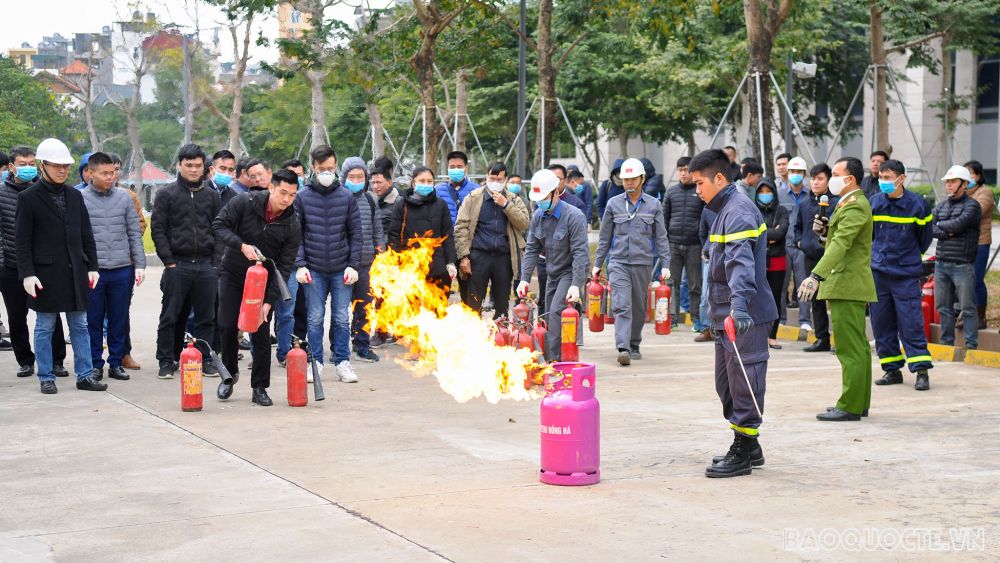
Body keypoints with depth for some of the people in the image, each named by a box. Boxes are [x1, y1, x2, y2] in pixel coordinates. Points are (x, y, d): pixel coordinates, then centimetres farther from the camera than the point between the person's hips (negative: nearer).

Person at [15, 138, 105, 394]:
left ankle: (85, 376, 12)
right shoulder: (28, 198, -4)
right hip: (46, 273, -4)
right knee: (44, 327, 4)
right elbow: (22, 240, -5)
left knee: (80, 325, 7)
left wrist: (92, 266, 7)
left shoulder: (74, 196, 10)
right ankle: (46, 378, 12)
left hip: (75, 272, 4)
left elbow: (86, 235, 13)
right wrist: (27, 274, -12)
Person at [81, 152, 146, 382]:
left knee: (119, 320, 9)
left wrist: (139, 264, 2)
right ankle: (95, 365, 16)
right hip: (92, 270, -2)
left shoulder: (124, 197, 6)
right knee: (93, 320, 6)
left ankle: (116, 363, 19)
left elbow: (135, 233, 8)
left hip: (122, 270, 2)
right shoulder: (80, 199, -1)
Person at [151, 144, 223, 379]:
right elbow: (158, 229, -1)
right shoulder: (166, 194, 3)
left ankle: (205, 359, 15)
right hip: (177, 265, -3)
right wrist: (169, 261, -8)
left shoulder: (212, 196, 12)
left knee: (206, 317, 7)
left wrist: (216, 260, 2)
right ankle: (166, 361, 9)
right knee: (170, 317, 2)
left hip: (206, 265, 3)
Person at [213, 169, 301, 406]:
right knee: (227, 326, -1)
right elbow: (218, 226, -15)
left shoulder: (293, 225, -14)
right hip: (233, 274, 0)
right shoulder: (245, 202, -17)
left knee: (261, 333, -3)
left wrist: (269, 301, -21)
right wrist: (242, 245, -31)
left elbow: (284, 267, -14)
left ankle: (260, 388, 7)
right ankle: (229, 375, 23)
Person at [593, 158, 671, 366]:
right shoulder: (613, 204, 6)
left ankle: (634, 345, 25)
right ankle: (623, 349, -21)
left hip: (643, 263, 1)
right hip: (618, 261, -1)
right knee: (621, 306, -13)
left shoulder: (654, 205, 5)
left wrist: (665, 264, -1)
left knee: (639, 308, 9)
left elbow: (661, 237, 6)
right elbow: (605, 237, 11)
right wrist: (597, 264, 9)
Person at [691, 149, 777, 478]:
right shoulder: (725, 210, 18)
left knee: (743, 384, -4)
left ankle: (743, 453, 2)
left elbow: (741, 263, -30)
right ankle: (748, 447, 26)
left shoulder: (738, 211, -16)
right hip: (726, 317, 11)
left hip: (745, 318, -11)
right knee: (727, 384, 16)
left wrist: (739, 307, -40)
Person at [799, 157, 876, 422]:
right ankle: (859, 404, 20)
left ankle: (850, 406, -7)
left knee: (850, 348, -8)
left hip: (848, 286, -11)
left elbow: (840, 245, -28)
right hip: (849, 286, 11)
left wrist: (816, 276, -36)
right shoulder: (848, 204, 19)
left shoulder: (855, 206, -15)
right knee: (857, 347, 14)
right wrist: (824, 230, 2)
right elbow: (836, 240, 23)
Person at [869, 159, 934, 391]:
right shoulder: (874, 203, 1)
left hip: (906, 274, -3)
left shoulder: (917, 204, -5)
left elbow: (924, 238, 9)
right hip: (877, 272, 3)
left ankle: (921, 371, -3)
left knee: (911, 324, -6)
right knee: (881, 324, 6)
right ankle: (892, 369, 16)